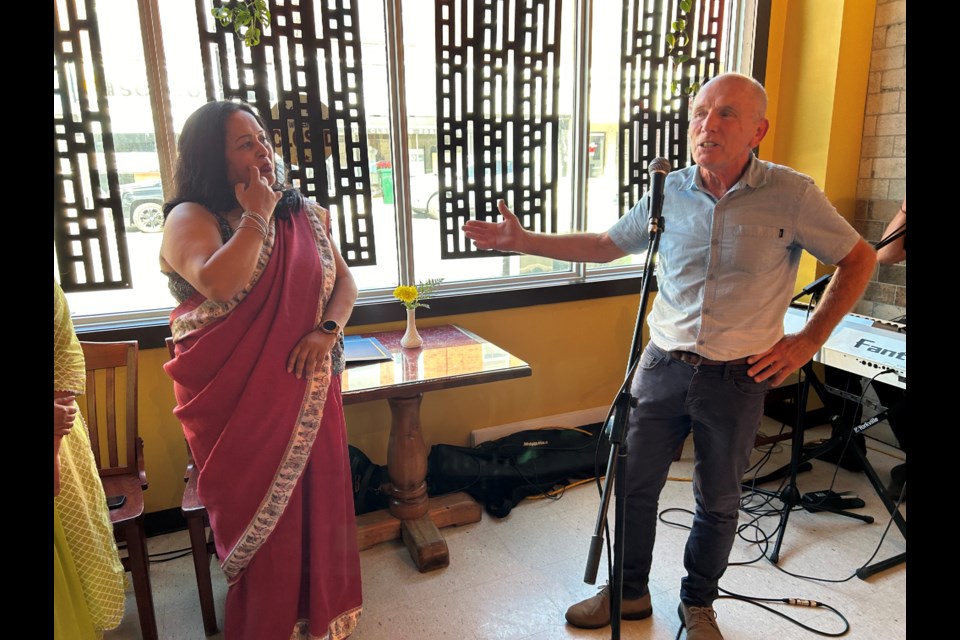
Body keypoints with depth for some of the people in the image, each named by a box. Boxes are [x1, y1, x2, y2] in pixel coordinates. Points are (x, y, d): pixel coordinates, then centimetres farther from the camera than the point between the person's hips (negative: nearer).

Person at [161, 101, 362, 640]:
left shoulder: (304, 214, 8)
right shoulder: (191, 219, -8)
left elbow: (344, 281, 7)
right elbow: (220, 284, -27)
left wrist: (328, 330, -12)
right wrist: (256, 215, -16)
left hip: (307, 391, 4)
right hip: (237, 399, -4)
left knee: (318, 500, 13)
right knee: (262, 513, 8)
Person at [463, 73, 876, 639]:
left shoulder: (792, 195, -10)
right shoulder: (669, 192, -1)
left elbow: (859, 260, 2)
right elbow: (606, 245, 9)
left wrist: (807, 341, -4)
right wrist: (522, 240, 2)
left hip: (737, 380, -2)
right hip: (663, 367, 3)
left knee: (718, 503, 15)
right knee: (635, 486, 12)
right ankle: (630, 593, 36)